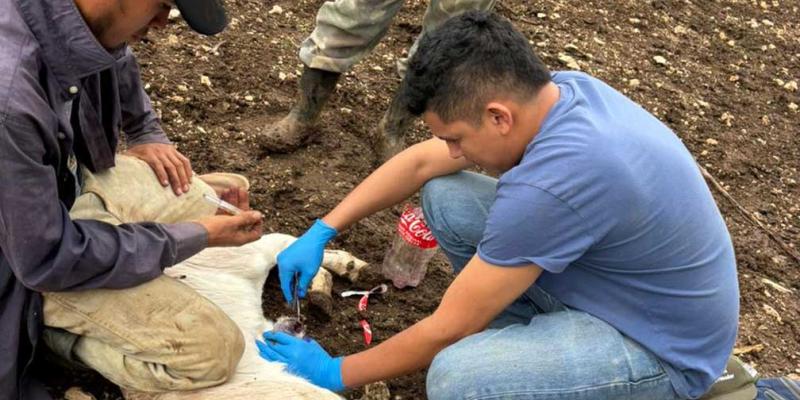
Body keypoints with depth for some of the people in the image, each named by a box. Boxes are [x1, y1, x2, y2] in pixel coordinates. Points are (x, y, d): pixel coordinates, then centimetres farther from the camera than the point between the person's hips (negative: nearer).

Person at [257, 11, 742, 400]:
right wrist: (320, 232, 2)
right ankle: (526, 340, 14)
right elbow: (420, 161, 5)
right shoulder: (555, 91, -8)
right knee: (445, 196, 1)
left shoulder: (552, 183, -34)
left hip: (664, 346, -8)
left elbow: (448, 329, -23)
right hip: (617, 280, 8)